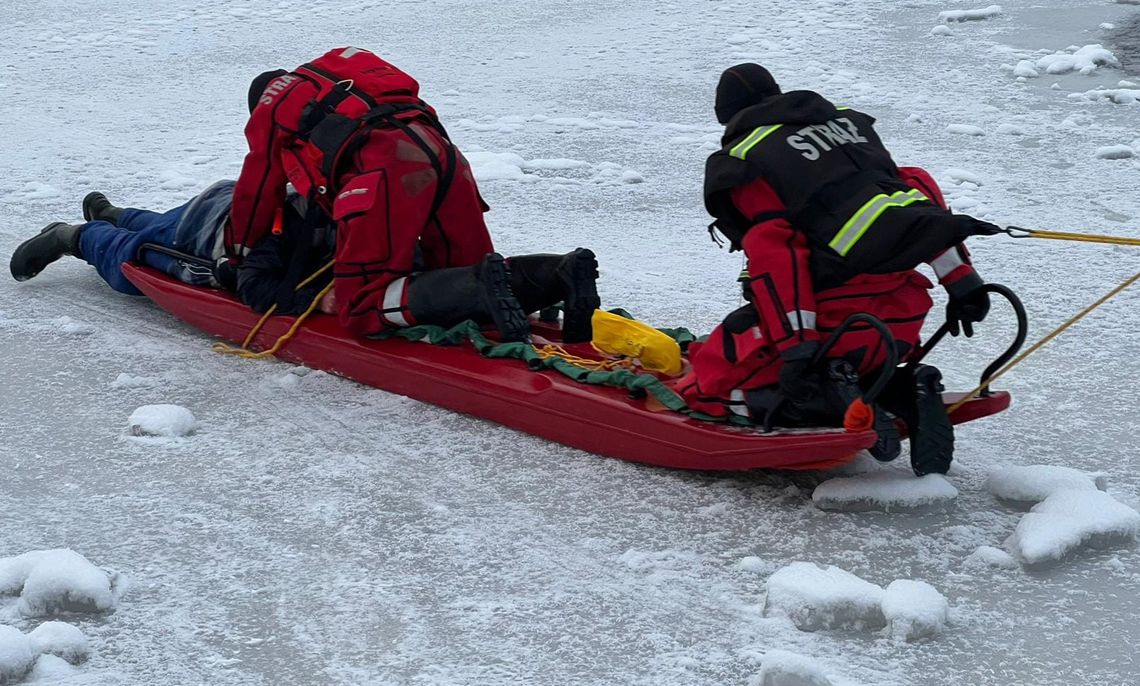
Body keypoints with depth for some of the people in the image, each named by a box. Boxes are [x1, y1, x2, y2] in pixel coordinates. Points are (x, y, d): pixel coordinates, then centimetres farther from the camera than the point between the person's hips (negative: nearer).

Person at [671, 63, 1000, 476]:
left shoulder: (743, 162, 2)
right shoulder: (848, 121, 22)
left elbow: (774, 252, -13)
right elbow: (919, 189, 17)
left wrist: (797, 347, -19)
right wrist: (961, 277, 18)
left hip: (837, 317, -7)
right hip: (907, 312, 7)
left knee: (706, 388, 3)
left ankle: (830, 402, -17)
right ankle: (903, 392, 4)